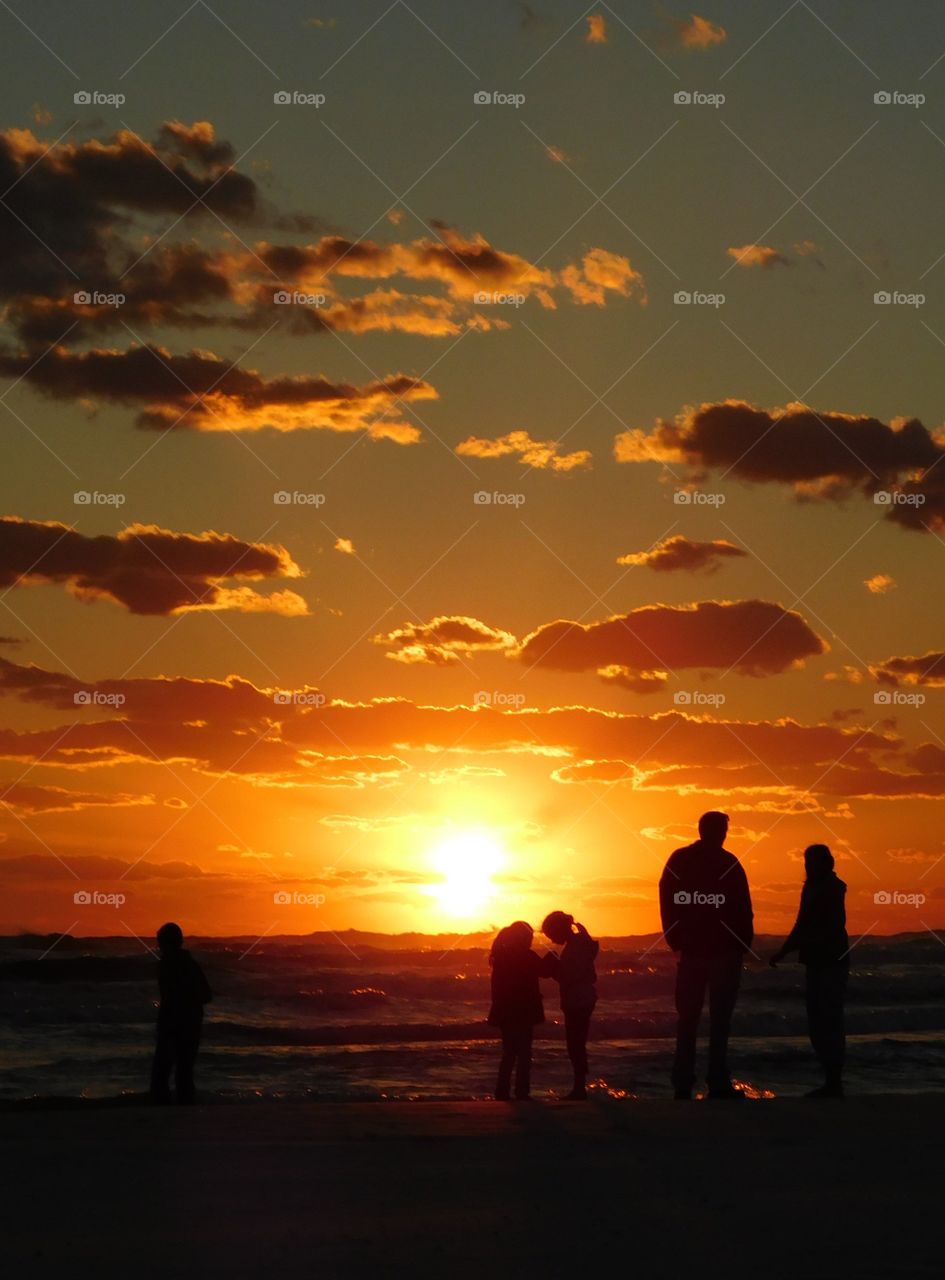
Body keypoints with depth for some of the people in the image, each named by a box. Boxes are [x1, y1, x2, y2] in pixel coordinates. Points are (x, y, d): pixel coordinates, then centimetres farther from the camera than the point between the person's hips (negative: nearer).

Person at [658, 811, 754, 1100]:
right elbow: (743, 910, -7)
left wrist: (676, 941, 12)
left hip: (690, 950, 3)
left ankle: (683, 1084, 6)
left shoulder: (677, 862, 5)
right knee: (719, 1019, -2)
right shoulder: (728, 863, -7)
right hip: (724, 951, -3)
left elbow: (667, 905, 5)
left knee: (688, 1019, 9)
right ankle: (718, 1084, -7)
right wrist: (743, 944, 3)